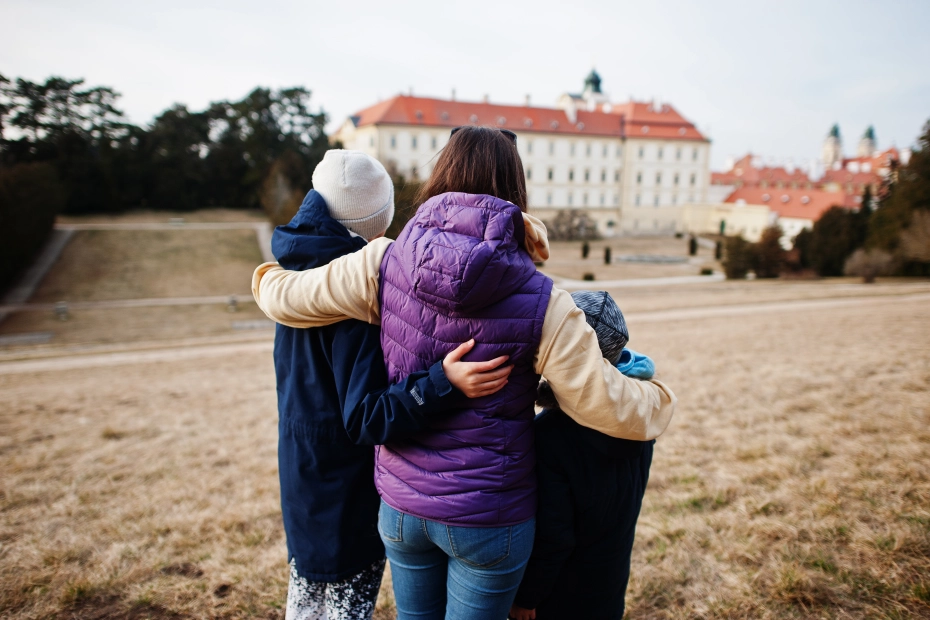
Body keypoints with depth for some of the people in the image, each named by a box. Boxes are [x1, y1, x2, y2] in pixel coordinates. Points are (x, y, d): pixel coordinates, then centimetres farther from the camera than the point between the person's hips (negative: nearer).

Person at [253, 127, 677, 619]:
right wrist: (660, 396, 7)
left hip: (401, 504, 3)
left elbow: (283, 297, 0)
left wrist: (268, 276, 23)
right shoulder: (541, 302, -19)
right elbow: (610, 407, -15)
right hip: (489, 519, -3)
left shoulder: (383, 263, -12)